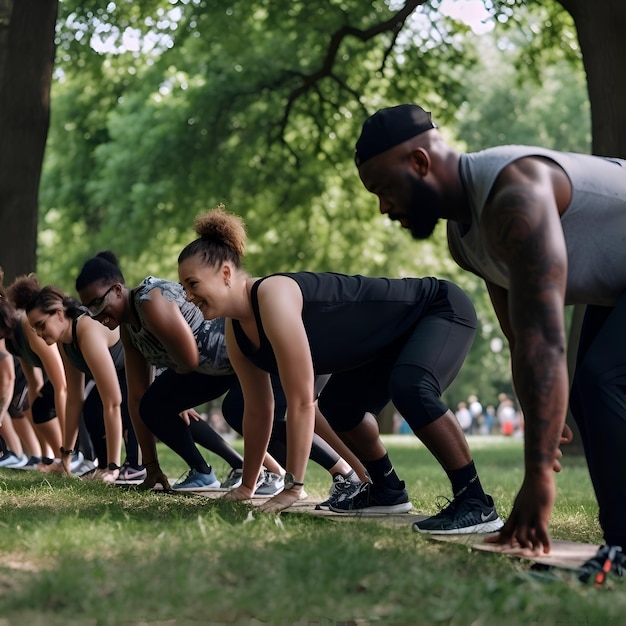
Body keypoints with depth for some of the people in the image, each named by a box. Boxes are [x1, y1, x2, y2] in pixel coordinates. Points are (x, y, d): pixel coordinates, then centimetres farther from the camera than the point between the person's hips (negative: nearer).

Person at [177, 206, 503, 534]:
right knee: (337, 405, 18)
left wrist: (292, 488, -26)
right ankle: (389, 491, 33)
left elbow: (302, 401, -32)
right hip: (399, 329, 10)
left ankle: (476, 503, -25)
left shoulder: (274, 297, -33)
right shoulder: (236, 334, -4)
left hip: (442, 308, -10)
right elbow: (257, 411, 8)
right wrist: (246, 487, 13)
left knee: (409, 387, -35)